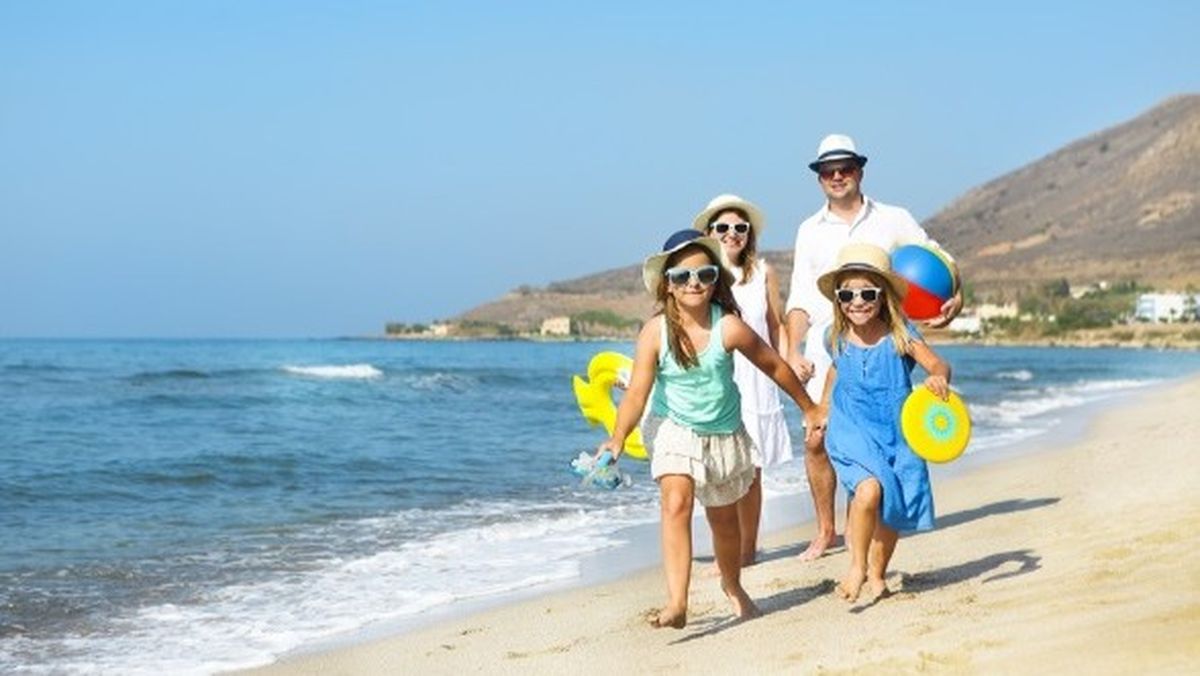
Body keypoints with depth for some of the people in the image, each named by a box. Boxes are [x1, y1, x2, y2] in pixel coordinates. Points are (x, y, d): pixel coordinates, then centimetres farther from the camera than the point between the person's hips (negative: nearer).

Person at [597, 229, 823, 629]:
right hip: (674, 430, -1)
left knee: (724, 517, 18)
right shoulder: (656, 332, -19)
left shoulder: (728, 327, -20)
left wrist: (810, 410, 3)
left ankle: (732, 586, 46)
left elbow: (775, 366, -7)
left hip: (723, 434, 1)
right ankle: (677, 603, -30)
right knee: (676, 504, -24)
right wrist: (618, 438, -37)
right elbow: (637, 391, -22)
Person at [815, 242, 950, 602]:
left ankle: (877, 574, 32)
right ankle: (857, 565, -8)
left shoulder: (900, 336, -8)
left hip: (897, 435, 1)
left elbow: (938, 364, -16)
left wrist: (940, 377, -39)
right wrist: (821, 408, 28)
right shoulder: (838, 341, -1)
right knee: (870, 490, -26)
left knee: (894, 509, 9)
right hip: (853, 434, -1)